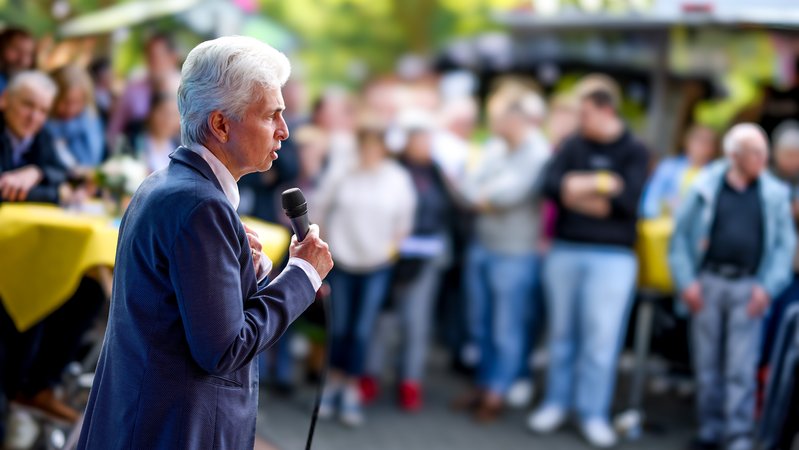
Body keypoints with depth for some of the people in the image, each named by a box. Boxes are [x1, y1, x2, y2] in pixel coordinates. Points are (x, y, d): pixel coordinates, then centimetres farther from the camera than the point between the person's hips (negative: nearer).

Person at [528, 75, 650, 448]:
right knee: (562, 332, 10)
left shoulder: (634, 152, -1)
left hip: (612, 256, -3)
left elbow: (630, 202, -14)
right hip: (565, 251, 3)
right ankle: (557, 403, 22)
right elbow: (551, 186, -7)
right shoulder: (573, 145, 7)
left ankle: (593, 413, 5)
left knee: (601, 337, -3)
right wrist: (602, 185, -13)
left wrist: (576, 189, -9)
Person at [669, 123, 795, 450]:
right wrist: (686, 281, -3)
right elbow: (681, 236, 4)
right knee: (707, 364, 8)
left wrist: (768, 287, -5)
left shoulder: (774, 195, 3)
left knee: (741, 368, -3)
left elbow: (785, 244, 4)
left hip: (748, 288, -1)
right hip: (708, 282, 1)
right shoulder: (706, 189, 2)